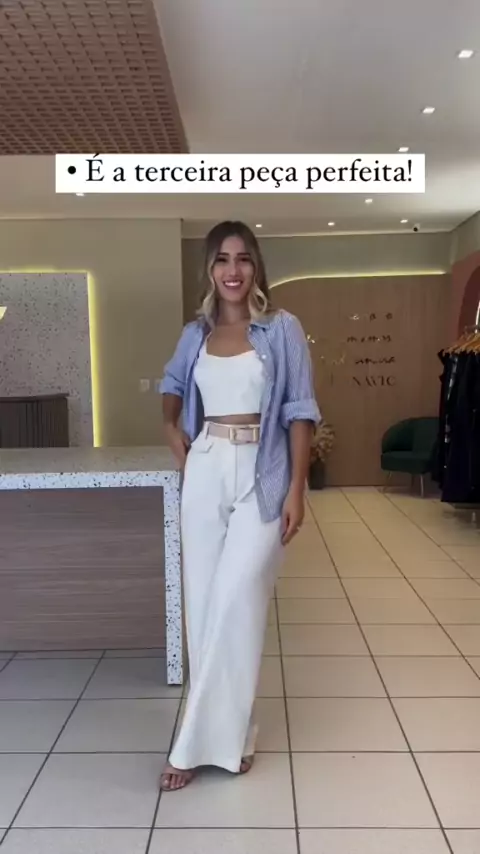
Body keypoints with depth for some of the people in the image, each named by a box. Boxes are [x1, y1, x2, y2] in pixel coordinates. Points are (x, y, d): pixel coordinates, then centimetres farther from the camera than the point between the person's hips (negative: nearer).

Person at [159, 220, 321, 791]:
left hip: (261, 476, -4)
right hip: (205, 474, 4)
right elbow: (171, 385, 29)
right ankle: (228, 732, 21)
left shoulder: (282, 330, -2)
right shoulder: (195, 334, 9)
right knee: (203, 603, 6)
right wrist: (175, 437, 14)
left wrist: (297, 488, -11)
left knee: (235, 603, -9)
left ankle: (202, 740, 5)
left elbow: (300, 412, -5)